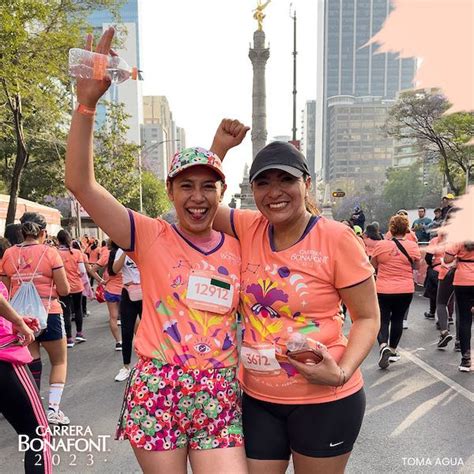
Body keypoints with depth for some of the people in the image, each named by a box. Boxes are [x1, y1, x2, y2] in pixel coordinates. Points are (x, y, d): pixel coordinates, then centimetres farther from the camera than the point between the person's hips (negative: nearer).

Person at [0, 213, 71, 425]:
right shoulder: (50, 252, -10)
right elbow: (64, 290, -9)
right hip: (47, 314, -4)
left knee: (31, 364, 16)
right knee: (59, 361, 14)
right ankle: (53, 408, 9)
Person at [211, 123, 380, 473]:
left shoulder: (336, 238, -15)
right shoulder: (249, 229, -4)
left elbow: (368, 318, -8)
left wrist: (342, 372, -21)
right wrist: (220, 145, -3)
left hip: (325, 400, -3)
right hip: (258, 398, 4)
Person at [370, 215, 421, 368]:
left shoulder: (380, 245, -10)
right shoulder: (412, 246, -8)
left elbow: (373, 265, 3)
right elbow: (417, 266, 8)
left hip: (383, 289, -1)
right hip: (405, 290, 1)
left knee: (383, 320, 8)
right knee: (397, 319, 17)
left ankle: (383, 346, -15)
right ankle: (392, 350, 25)